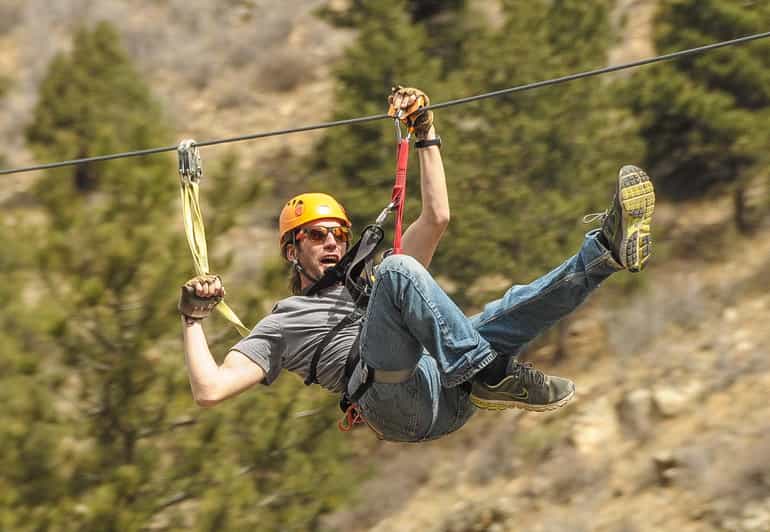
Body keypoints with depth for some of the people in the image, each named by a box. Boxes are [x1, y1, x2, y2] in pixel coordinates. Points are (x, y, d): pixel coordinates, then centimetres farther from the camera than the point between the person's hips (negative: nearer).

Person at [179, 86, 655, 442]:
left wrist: (427, 136, 29)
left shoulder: (372, 283, 40)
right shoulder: (281, 325, 26)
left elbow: (437, 217, 34)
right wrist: (193, 319, 11)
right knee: (399, 271, -25)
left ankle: (607, 249, -36)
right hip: (394, 402, -6)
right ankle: (491, 374, -41)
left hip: (451, 396, 6)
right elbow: (210, 390, 14)